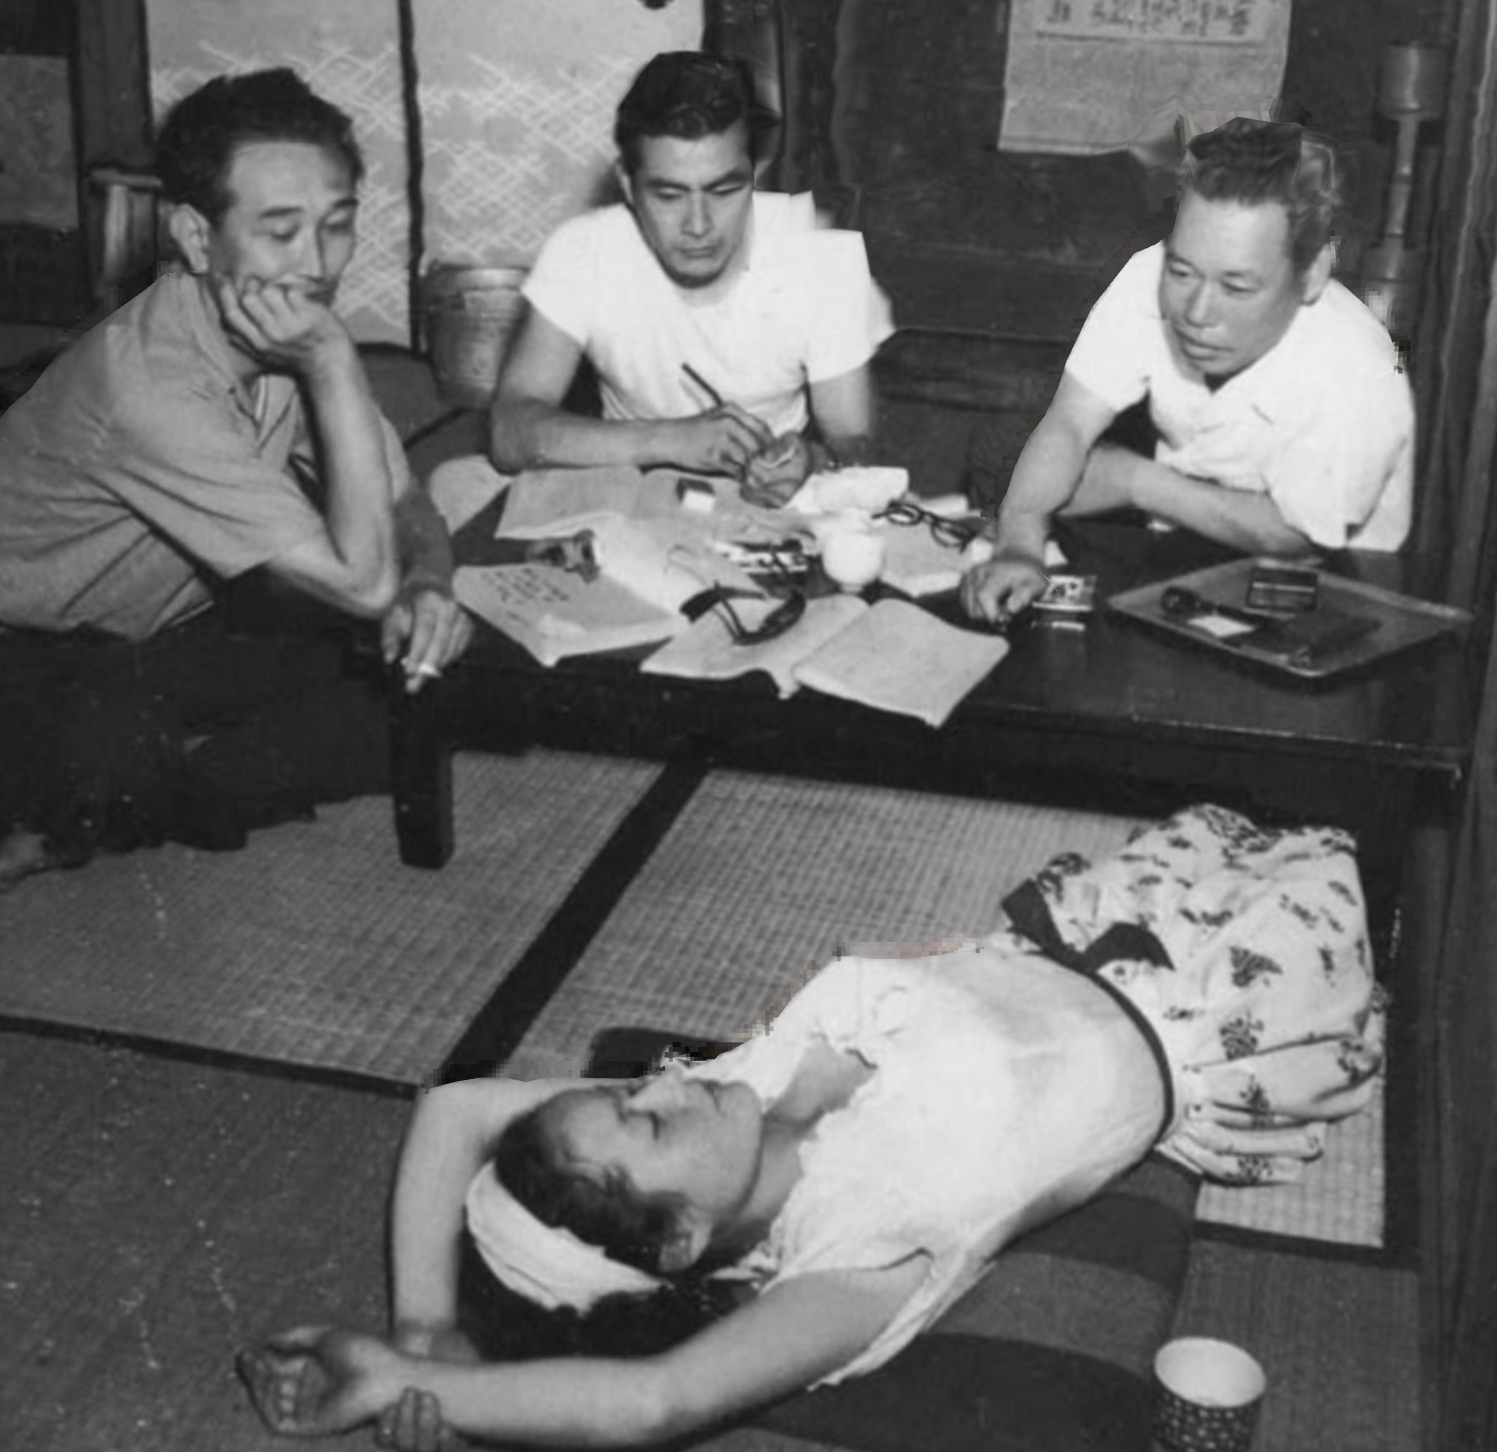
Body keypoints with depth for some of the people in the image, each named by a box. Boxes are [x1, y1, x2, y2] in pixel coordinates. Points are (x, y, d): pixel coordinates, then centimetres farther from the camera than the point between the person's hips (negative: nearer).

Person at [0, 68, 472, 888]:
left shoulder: (292, 328, -9)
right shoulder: (148, 382, -32)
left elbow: (405, 509, -1)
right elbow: (361, 580, -31)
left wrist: (427, 586, -24)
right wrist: (334, 364, -33)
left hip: (163, 639, 8)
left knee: (417, 686, -13)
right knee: (109, 754, -40)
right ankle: (89, 807, -5)